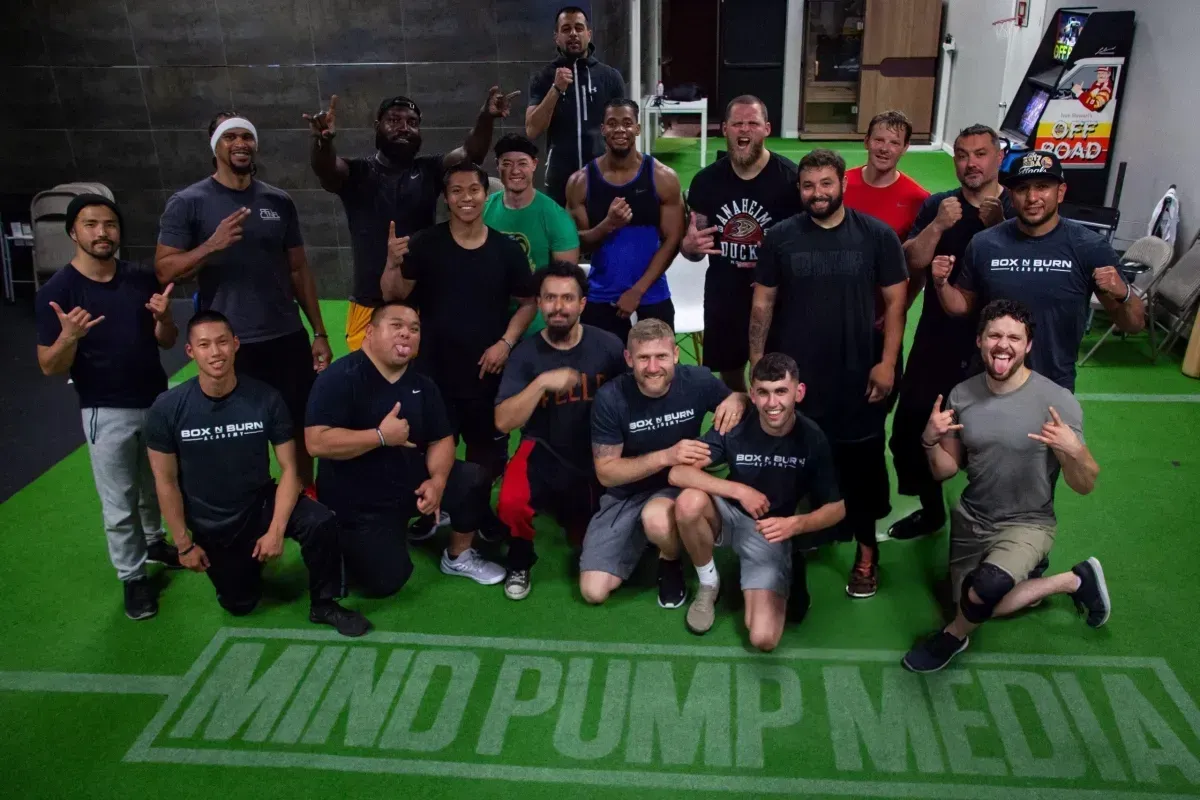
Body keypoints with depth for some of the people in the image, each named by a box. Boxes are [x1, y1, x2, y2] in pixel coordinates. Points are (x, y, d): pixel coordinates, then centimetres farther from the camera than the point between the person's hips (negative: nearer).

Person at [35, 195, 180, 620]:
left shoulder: (142, 279, -3)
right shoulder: (56, 291, -13)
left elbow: (167, 342, 5)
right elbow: (50, 367, -11)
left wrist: (164, 319, -17)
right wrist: (70, 336, -31)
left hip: (157, 402, 4)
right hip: (106, 413, -4)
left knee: (157, 487, 22)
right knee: (118, 505, 6)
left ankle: (155, 541, 47)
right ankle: (133, 578, 23)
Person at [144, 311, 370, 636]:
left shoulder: (266, 399, -18)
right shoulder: (167, 409, -17)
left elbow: (289, 468, -13)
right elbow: (166, 481, -7)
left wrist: (276, 531, -22)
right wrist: (184, 544, -5)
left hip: (260, 503, -1)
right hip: (211, 525, 1)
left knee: (322, 522, -30)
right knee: (240, 604, 10)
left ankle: (323, 605, -5)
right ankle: (244, 563, 44)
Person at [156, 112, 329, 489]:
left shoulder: (279, 201, 6)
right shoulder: (187, 203, -4)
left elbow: (299, 270, 10)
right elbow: (164, 271, -7)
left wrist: (319, 333, 6)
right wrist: (212, 245, -24)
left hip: (288, 339, 3)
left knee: (299, 429, 12)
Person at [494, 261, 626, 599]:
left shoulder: (608, 346, -12)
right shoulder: (526, 353, -12)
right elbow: (503, 422, -20)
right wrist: (542, 382, -32)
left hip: (597, 458, 2)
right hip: (546, 453, -2)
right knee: (511, 502, -32)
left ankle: (572, 513, 43)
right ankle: (520, 563, 1)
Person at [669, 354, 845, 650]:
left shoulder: (812, 439, -15)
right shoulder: (735, 427, -17)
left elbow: (836, 508, -7)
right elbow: (677, 473, -22)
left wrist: (795, 524, -27)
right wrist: (740, 490, -30)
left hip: (772, 531, -1)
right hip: (730, 515, 1)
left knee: (763, 639, -21)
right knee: (690, 501, -36)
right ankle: (708, 583, -7)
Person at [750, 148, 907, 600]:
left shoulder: (877, 236, -2)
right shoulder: (780, 238, 1)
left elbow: (895, 301, 0)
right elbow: (763, 303, 4)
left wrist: (887, 361, -6)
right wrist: (757, 362, 0)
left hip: (859, 376, -1)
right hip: (795, 375, 1)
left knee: (861, 465, 8)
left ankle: (866, 552, 25)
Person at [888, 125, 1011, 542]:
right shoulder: (938, 205, 5)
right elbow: (911, 262, -5)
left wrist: (998, 227, -23)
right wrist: (937, 226, -19)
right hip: (936, 342, 3)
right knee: (911, 432, 7)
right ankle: (931, 510, 31)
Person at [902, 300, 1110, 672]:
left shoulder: (1058, 400, -18)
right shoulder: (962, 395, -7)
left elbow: (1085, 486, -14)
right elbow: (946, 471, 2)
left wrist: (1074, 450, -35)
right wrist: (930, 441, -19)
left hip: (1028, 523, -5)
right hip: (971, 519, 5)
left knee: (987, 586, -33)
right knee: (980, 606, 16)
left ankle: (953, 636, 2)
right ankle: (1072, 580, 33)